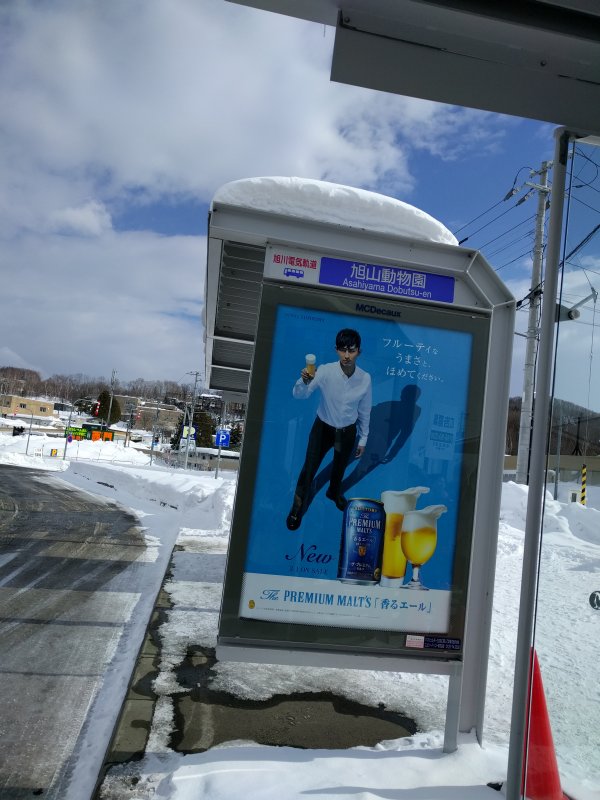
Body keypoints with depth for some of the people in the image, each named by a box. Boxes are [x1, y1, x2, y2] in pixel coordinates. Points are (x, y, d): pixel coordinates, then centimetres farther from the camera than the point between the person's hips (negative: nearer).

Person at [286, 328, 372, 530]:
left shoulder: (365, 379, -19)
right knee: (309, 469, 2)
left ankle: (334, 492, 58)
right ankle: (297, 506, 28)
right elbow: (299, 395, -27)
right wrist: (305, 381, -49)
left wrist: (363, 439, 5)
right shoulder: (325, 371, -25)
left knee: (340, 468, 25)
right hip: (323, 427, -2)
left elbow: (364, 411, -5)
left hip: (348, 432, 2)